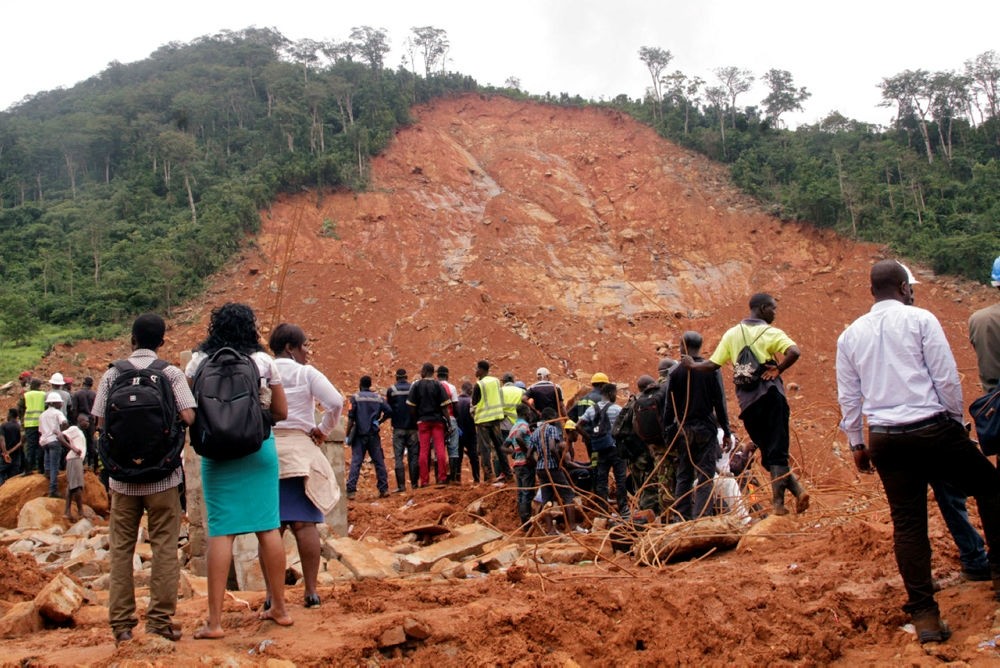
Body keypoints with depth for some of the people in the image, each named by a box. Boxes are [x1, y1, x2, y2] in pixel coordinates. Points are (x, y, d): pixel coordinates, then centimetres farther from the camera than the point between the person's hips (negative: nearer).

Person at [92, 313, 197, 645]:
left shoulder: (112, 374, 1)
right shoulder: (171, 373, -4)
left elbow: (99, 423, -1)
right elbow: (188, 417, -13)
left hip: (123, 476, 2)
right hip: (162, 475, -2)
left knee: (121, 548, 11)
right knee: (164, 547, 6)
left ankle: (121, 623, 14)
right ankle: (160, 620, 7)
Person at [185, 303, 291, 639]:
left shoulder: (199, 361, 0)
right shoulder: (264, 361, 0)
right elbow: (281, 412, 4)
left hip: (218, 451, 0)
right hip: (260, 448, 1)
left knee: (221, 531, 1)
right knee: (268, 528, 7)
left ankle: (214, 621, 1)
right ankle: (279, 608, 19)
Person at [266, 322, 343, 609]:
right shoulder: (306, 373, -3)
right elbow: (336, 403, -14)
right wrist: (323, 430, -2)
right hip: (299, 450, -3)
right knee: (304, 523, 2)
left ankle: (271, 593, 7)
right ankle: (311, 590, 5)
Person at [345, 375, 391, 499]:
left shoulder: (355, 397, -1)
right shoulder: (378, 397, 7)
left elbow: (351, 418, -7)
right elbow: (389, 411, -4)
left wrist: (347, 435, -4)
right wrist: (380, 421, 10)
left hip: (359, 434, -2)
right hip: (373, 434, 2)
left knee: (355, 462, -3)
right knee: (379, 461, 9)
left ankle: (351, 490, -9)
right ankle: (384, 489, 10)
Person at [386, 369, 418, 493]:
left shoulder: (391, 390, -2)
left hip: (398, 428, -1)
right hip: (412, 427, 1)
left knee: (398, 456, 1)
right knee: (413, 455, 8)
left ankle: (401, 485, -4)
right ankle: (414, 483, 7)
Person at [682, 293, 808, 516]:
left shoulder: (731, 334, 10)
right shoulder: (771, 333, -2)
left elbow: (712, 365, 7)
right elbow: (794, 352, -20)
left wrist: (692, 364, 24)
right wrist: (778, 370, -7)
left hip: (747, 402, 3)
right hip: (771, 395, -3)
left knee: (767, 451, 12)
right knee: (777, 450, 1)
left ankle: (797, 489, 6)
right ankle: (778, 502, -1)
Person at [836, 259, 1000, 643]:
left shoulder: (850, 335, 9)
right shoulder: (920, 319, -4)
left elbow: (848, 396, 11)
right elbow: (947, 377, -5)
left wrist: (856, 443, 20)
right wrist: (956, 420, 9)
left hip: (885, 439, 4)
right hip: (932, 428, -4)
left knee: (907, 523, 7)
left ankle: (924, 615, 9)